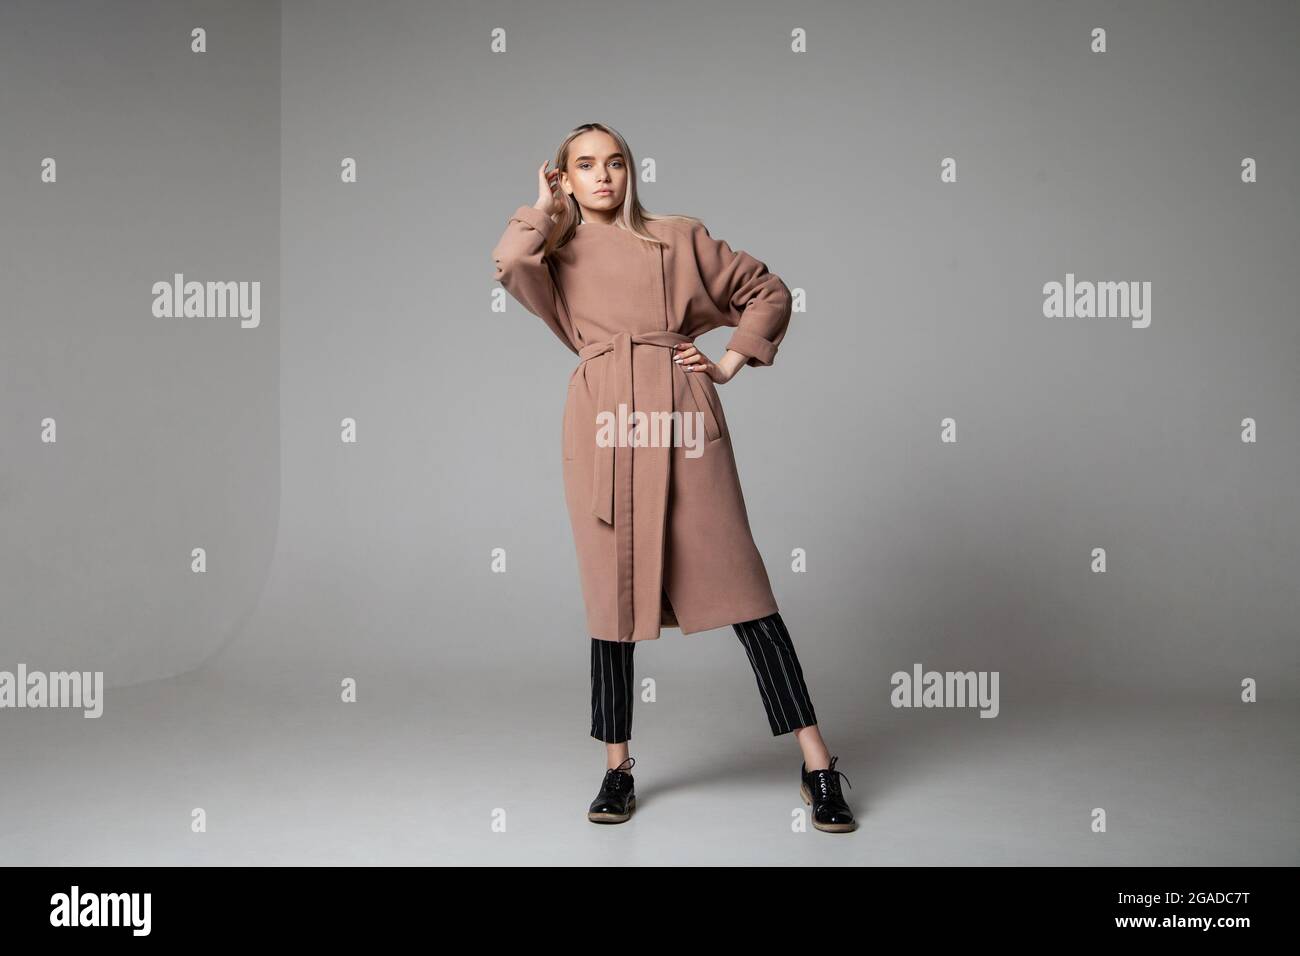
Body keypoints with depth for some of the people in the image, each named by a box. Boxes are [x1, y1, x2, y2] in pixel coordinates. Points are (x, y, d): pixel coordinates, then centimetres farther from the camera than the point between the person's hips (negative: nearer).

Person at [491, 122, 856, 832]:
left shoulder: (679, 238, 14)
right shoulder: (559, 256, 15)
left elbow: (768, 291, 20)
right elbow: (508, 265, -9)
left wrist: (730, 363, 9)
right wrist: (545, 211, 7)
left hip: (683, 423, -1)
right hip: (603, 427, 1)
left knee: (738, 587, -4)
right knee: (613, 595, 5)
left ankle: (817, 767, 1)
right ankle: (617, 769, 18)